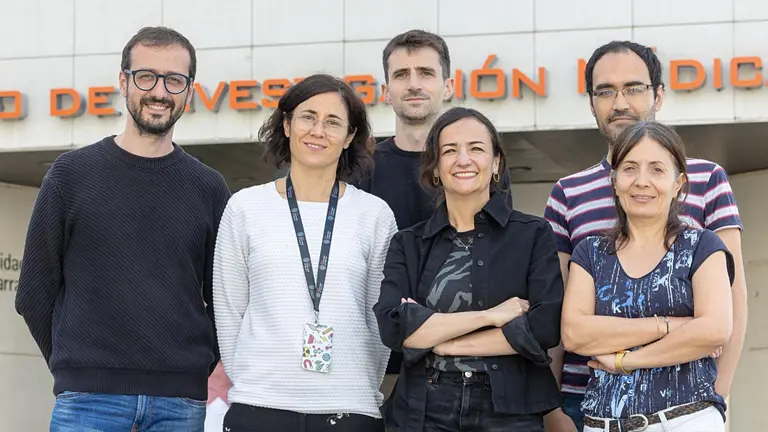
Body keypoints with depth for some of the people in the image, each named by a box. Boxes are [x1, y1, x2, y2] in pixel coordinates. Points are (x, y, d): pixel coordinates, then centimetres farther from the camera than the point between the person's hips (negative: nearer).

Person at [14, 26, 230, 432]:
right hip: (89, 397, -1)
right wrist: (74, 368, 4)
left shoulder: (209, 188, 9)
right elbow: (35, 292, 6)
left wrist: (197, 367, 3)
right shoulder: (72, 173, 4)